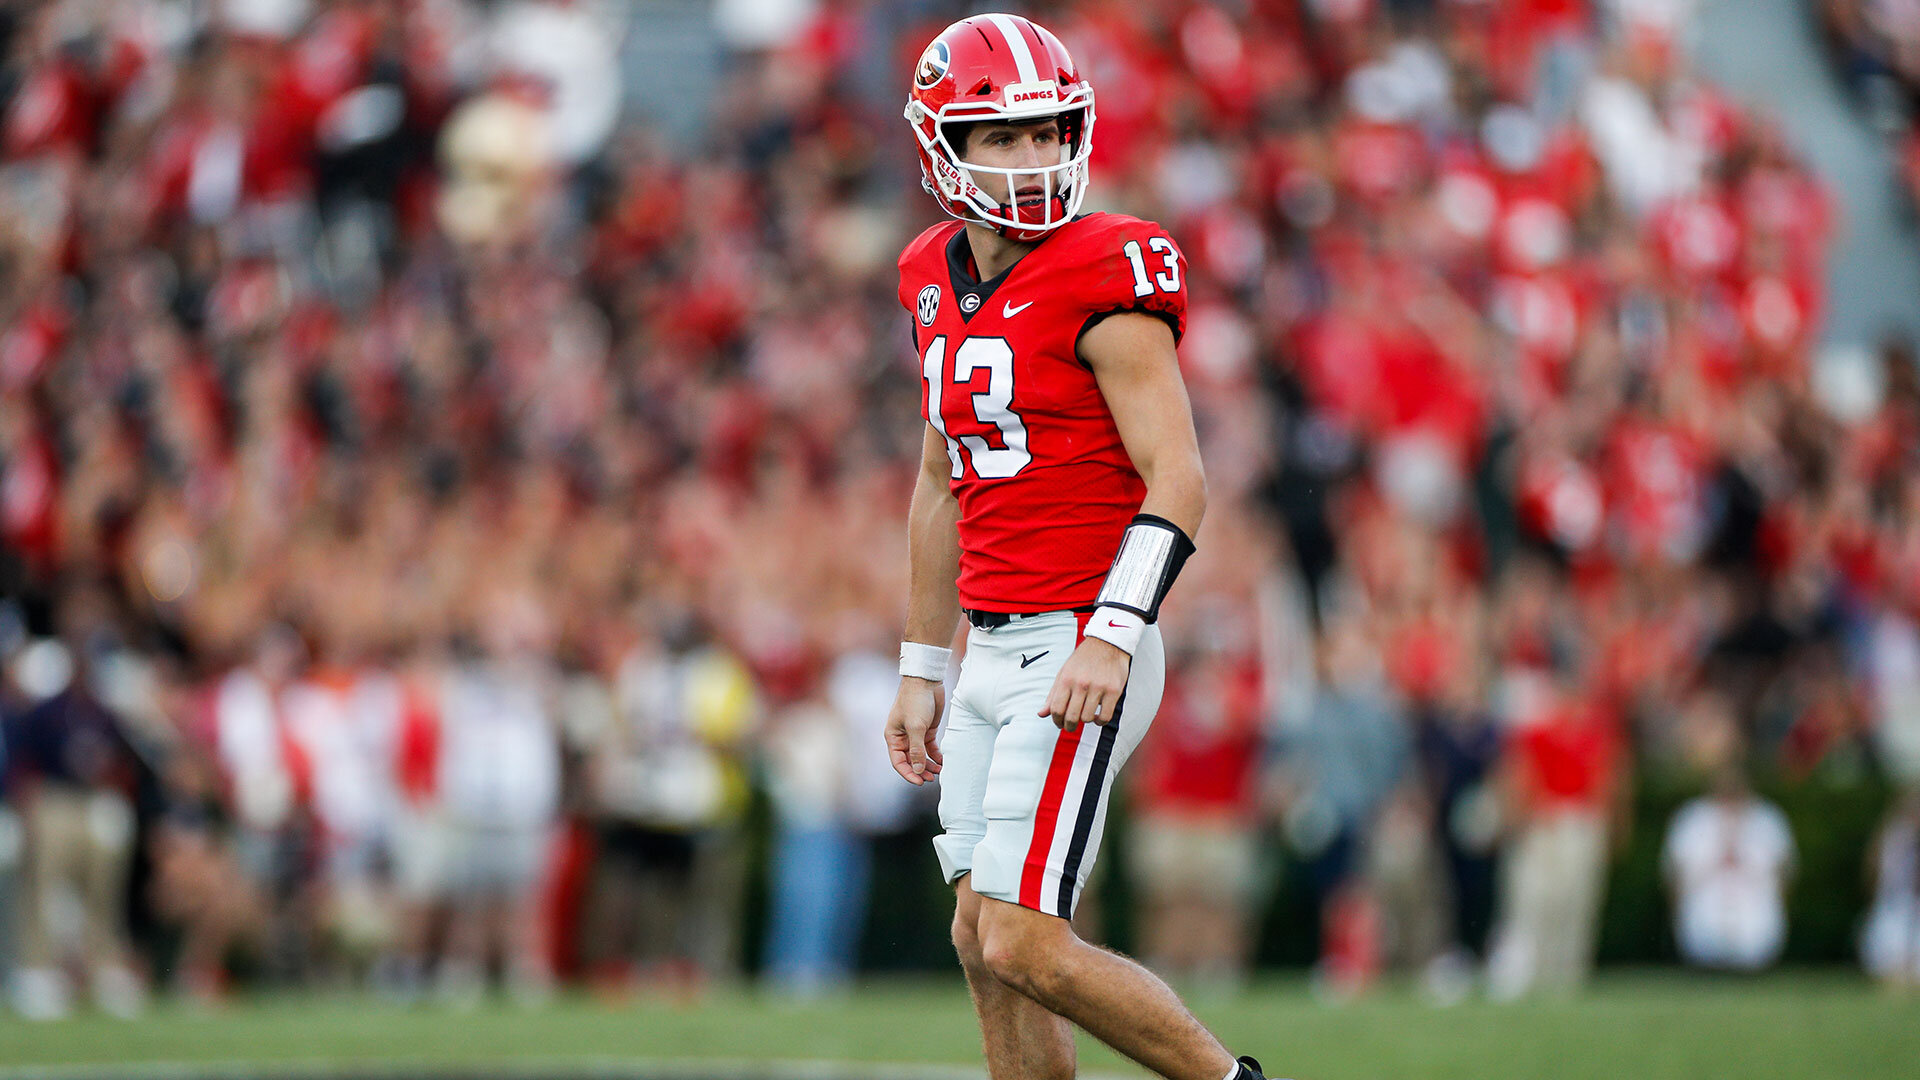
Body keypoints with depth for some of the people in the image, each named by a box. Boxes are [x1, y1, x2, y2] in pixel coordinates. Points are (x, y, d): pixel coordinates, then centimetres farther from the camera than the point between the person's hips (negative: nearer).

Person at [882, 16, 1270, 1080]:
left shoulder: (1107, 282, -12)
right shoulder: (941, 284, 12)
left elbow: (1178, 482, -17)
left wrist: (1111, 635, -27)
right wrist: (921, 671, 22)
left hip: (1079, 650, -8)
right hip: (993, 652, 8)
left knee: (1023, 944, -12)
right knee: (984, 948, 8)